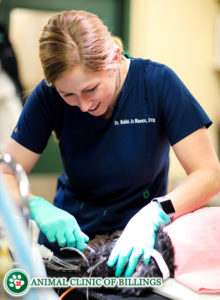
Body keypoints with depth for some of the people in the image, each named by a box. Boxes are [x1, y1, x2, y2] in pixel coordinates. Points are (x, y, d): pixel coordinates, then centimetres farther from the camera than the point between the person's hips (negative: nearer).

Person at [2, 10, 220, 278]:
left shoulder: (158, 82, -14)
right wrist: (37, 206, -29)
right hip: (71, 230, 1)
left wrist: (152, 216, -33)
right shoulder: (49, 95, -9)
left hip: (140, 235, 0)